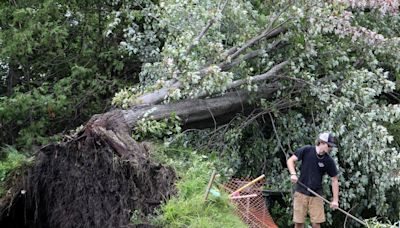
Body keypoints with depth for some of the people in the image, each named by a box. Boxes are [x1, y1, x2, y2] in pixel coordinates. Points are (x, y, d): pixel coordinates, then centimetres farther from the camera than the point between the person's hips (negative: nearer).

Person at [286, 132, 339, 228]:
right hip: (301, 192, -1)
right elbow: (291, 160, -1)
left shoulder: (329, 161, -6)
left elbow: (334, 180, 0)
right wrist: (293, 174, -19)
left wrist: (335, 200, -5)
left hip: (316, 195, 1)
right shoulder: (306, 150, -9)